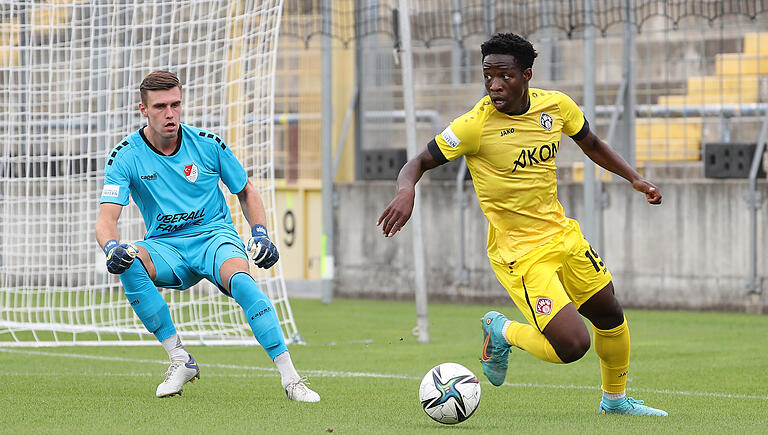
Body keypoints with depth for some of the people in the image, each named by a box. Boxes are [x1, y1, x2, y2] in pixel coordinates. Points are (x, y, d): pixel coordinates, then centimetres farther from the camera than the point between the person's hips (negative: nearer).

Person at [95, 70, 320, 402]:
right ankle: (180, 361, -20)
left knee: (240, 281, -34)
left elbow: (246, 192, 12)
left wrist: (260, 233, -6)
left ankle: (290, 378, -35)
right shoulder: (126, 156, -6)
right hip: (165, 247, 1)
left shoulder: (207, 145, -2)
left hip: (214, 236, -1)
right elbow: (106, 218, -15)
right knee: (129, 263, -33)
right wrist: (112, 246, -39)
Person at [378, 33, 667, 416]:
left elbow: (591, 145, 15)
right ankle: (502, 333, 13)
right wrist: (405, 190, -35)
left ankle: (615, 399, 44)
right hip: (519, 253, -6)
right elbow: (419, 163, -13)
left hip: (562, 236, 6)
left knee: (610, 316, 17)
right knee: (572, 345, -17)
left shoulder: (555, 105, -4)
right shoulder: (474, 125, -20)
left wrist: (634, 178, 6)